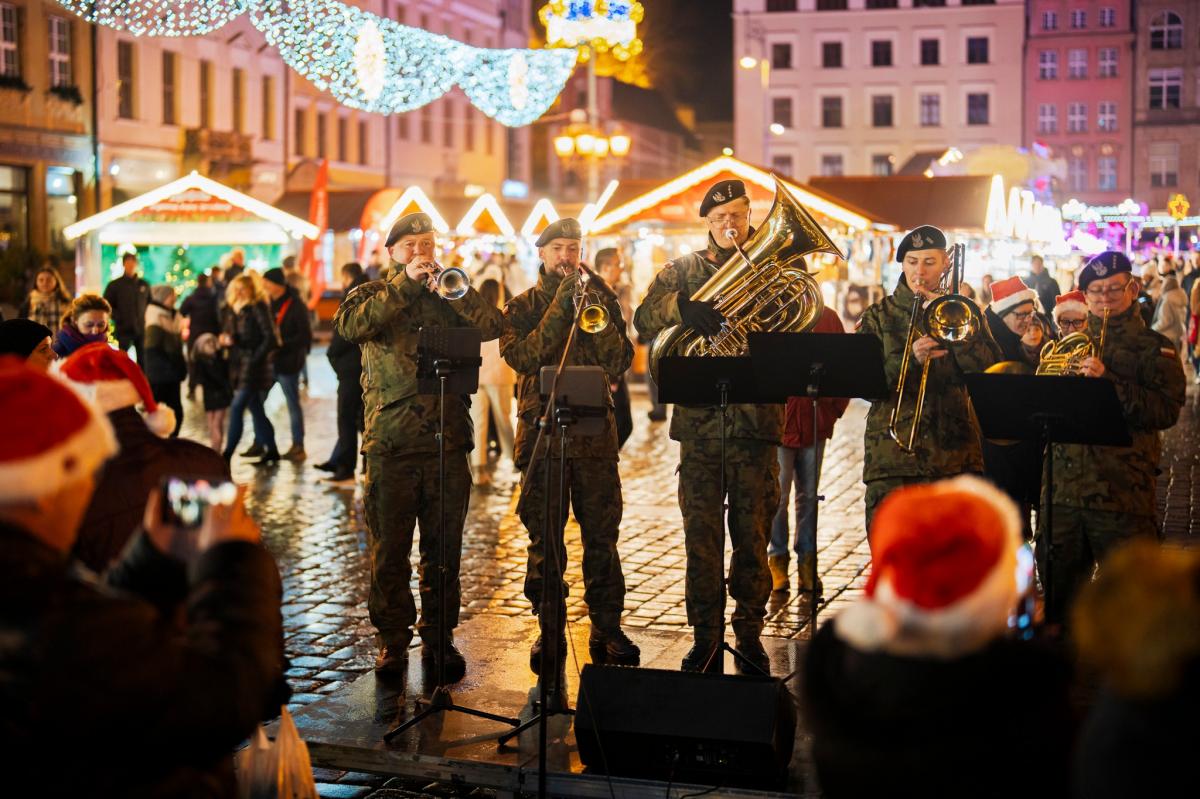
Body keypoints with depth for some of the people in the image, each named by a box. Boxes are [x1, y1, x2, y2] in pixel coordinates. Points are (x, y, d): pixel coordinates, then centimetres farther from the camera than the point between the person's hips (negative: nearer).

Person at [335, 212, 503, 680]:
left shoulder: (451, 296, 13)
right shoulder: (373, 295, 9)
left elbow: (492, 328, -5)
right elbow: (348, 325, -13)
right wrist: (405, 284, -14)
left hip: (448, 442, 1)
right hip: (390, 443, -1)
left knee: (444, 551, 6)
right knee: (389, 552, 3)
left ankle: (439, 638, 17)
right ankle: (392, 641, 14)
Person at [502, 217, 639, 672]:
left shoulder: (600, 299, 11)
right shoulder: (522, 307, 8)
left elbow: (619, 363, 0)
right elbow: (523, 357, -11)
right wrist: (559, 308, -14)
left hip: (595, 431, 1)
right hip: (542, 431, -1)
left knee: (602, 536, 0)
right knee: (544, 540, 2)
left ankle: (607, 630, 8)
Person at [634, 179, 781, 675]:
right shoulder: (684, 271, 10)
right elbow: (644, 321, -3)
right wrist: (681, 305, -21)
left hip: (756, 423, 0)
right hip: (699, 422, 0)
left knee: (753, 535, 5)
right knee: (701, 537, 2)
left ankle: (750, 635, 16)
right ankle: (706, 638, 11)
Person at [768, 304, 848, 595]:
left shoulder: (828, 318, 8)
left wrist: (836, 408, 3)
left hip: (816, 425, 3)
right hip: (777, 424, -2)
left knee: (809, 495, 8)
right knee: (777, 495, 1)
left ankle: (807, 559, 17)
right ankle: (777, 557, 15)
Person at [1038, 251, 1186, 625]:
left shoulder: (1153, 348, 1)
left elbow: (1166, 410, -13)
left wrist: (1107, 381, -22)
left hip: (1122, 495, -5)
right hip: (1062, 490, 5)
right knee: (1058, 591, 13)